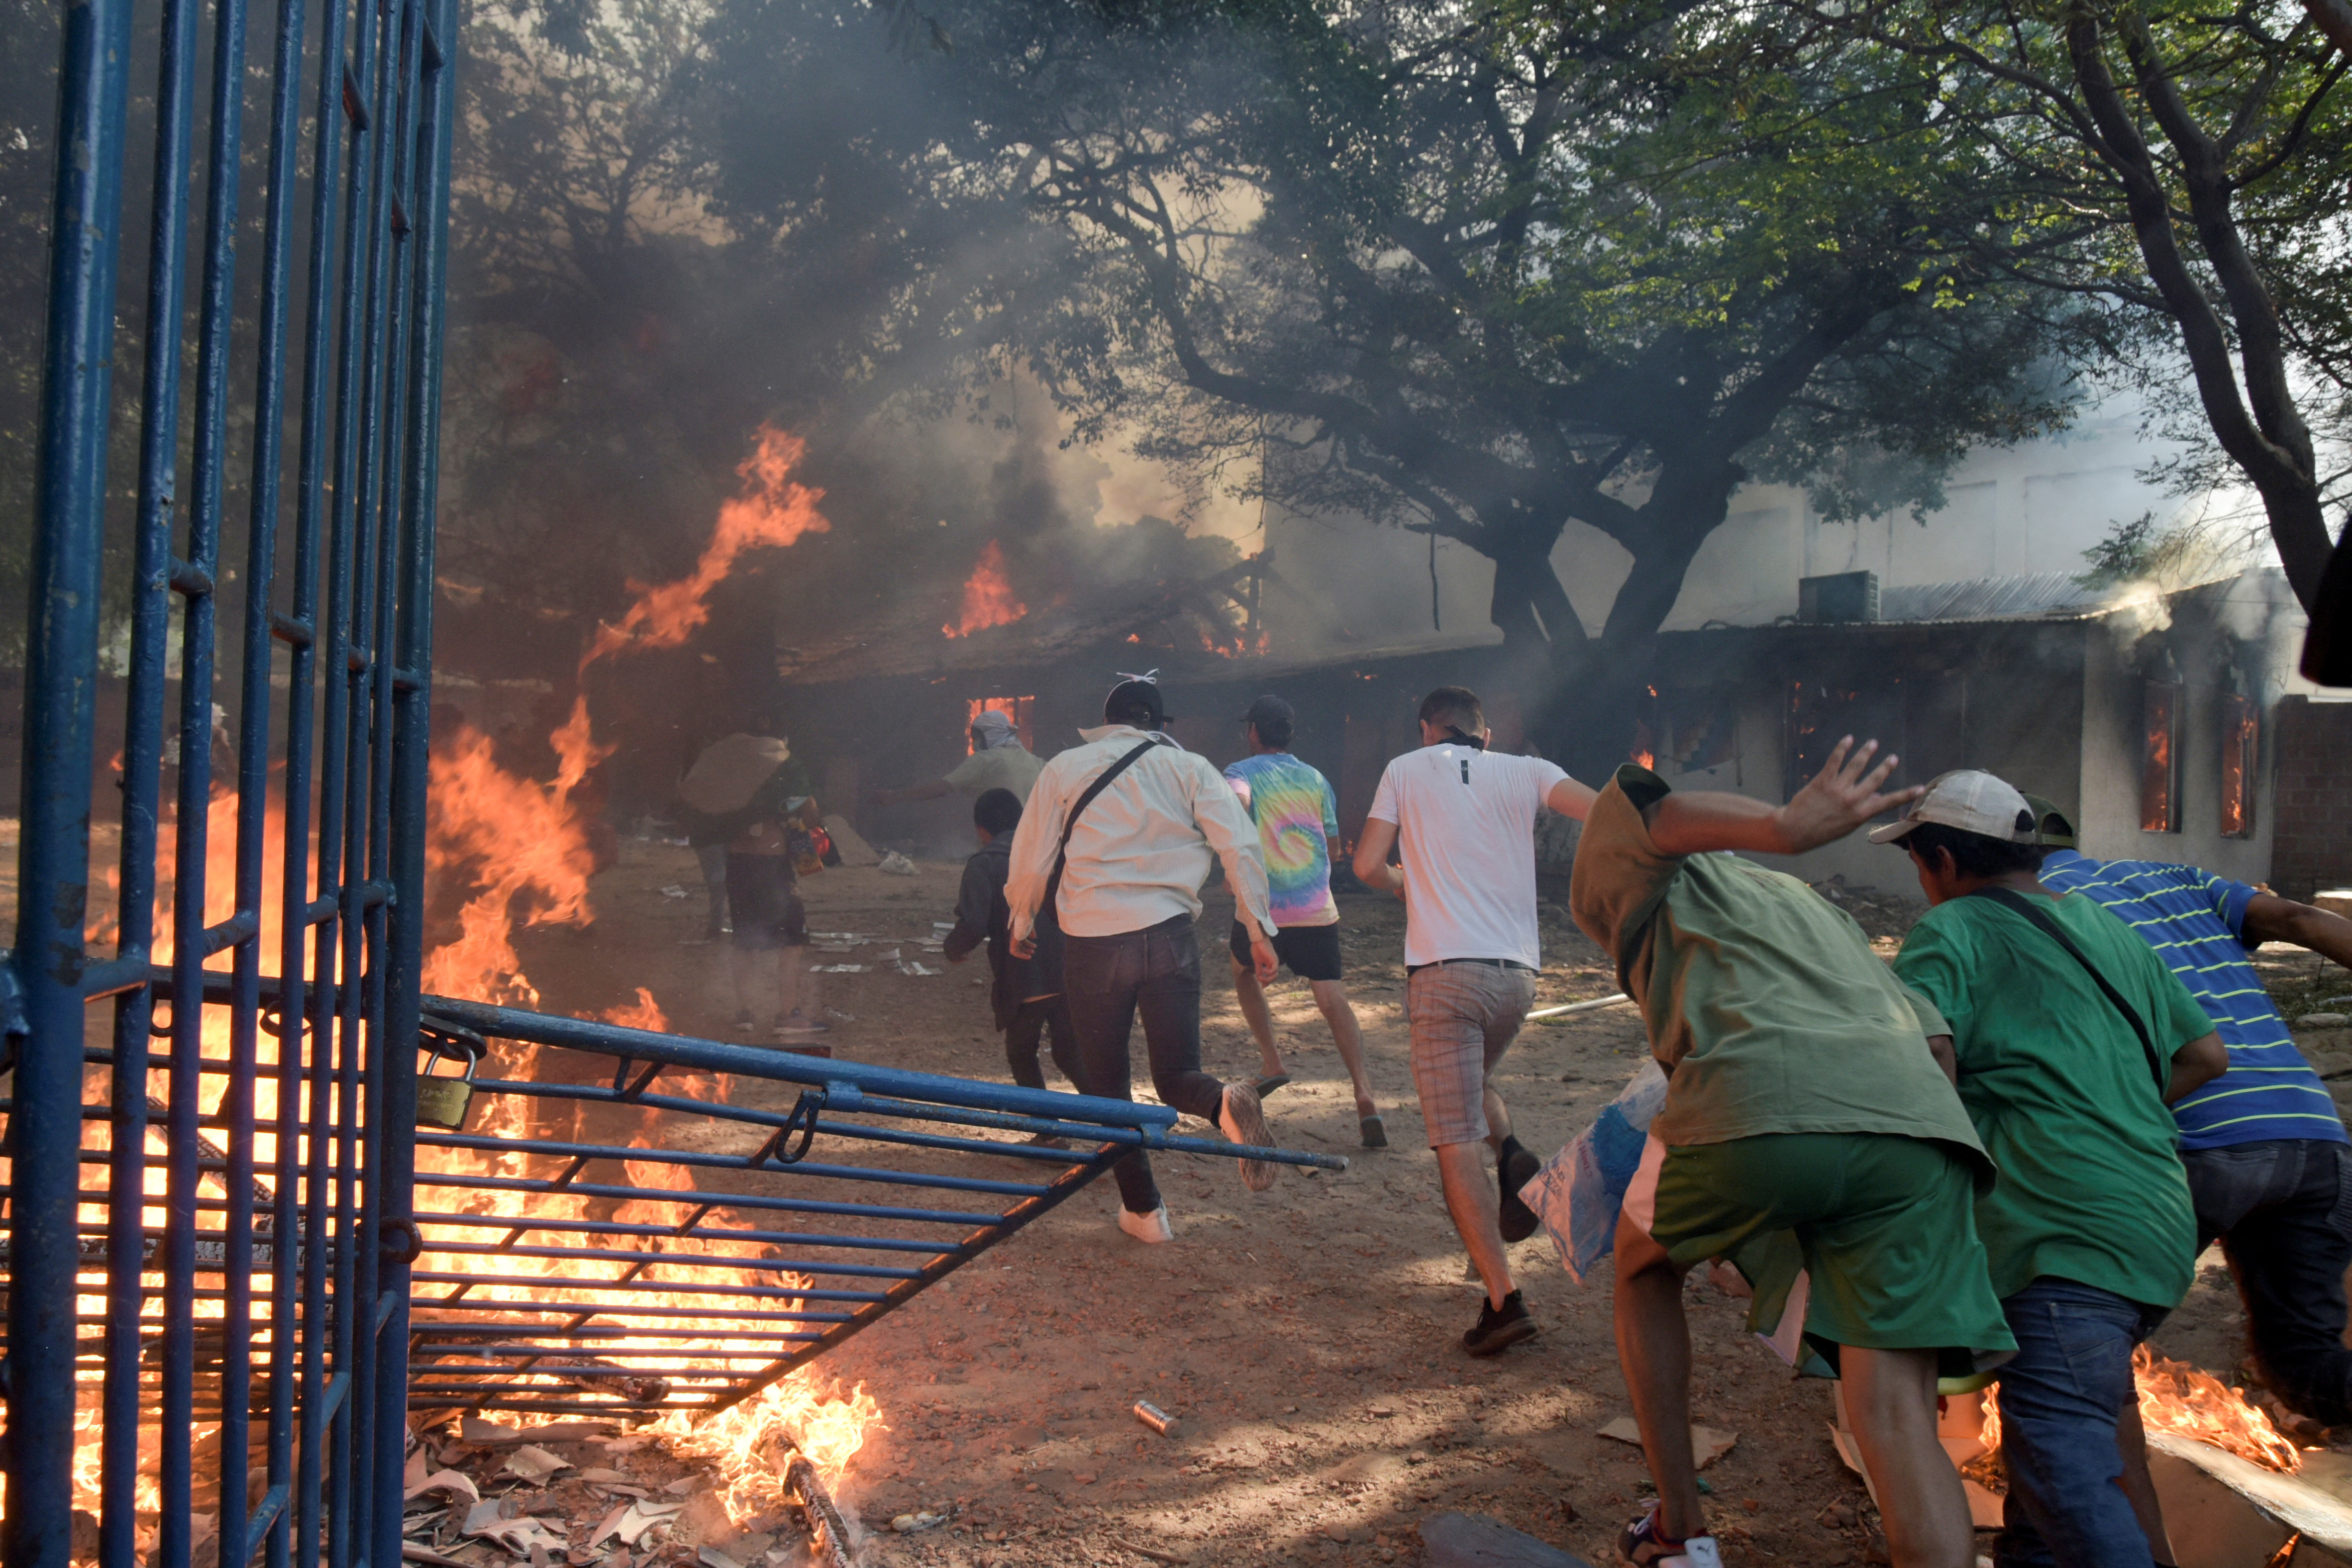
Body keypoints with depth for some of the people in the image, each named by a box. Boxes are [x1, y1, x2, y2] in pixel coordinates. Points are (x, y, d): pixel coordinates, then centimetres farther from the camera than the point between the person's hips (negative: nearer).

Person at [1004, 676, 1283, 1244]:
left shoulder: (1064, 769, 8)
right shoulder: (1189, 768, 8)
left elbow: (1031, 861, 9)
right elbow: (1240, 846, -3)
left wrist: (1022, 925, 25)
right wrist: (1259, 928, 0)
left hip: (1093, 943, 0)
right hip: (1170, 936, 1)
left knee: (1107, 1083, 14)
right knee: (1177, 1077, 7)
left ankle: (1144, 1209, 17)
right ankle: (1227, 1105, -27)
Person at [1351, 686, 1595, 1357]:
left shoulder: (1406, 769, 10)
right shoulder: (1525, 772, 11)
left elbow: (1368, 865, 6)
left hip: (1444, 970, -3)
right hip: (1518, 973, 4)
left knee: (1455, 1144, -3)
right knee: (1473, 1079, 32)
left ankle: (1503, 1300, -12)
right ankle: (1513, 1157, 4)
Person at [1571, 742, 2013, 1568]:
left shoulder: (1609, 881, 27)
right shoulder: (1814, 908, 43)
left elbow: (1636, 808, 1)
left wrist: (1784, 828, -14)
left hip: (1753, 1109, -4)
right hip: (1919, 1128, 4)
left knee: (1642, 1267, 27)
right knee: (1897, 1419, 2)